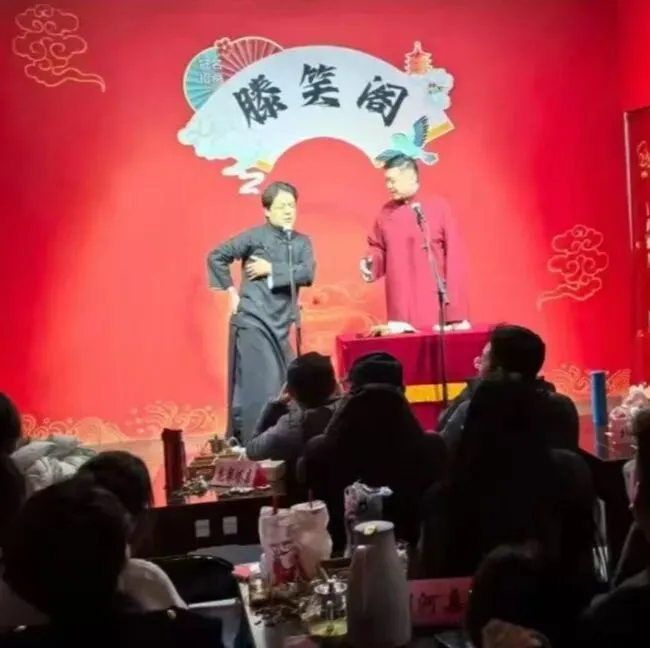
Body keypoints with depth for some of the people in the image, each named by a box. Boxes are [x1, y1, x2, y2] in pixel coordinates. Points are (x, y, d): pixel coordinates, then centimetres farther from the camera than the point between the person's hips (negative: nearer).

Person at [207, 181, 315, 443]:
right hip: (253, 321, -6)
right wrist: (232, 291, -4)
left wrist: (272, 269, -12)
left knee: (282, 386, 9)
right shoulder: (255, 236, -5)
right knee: (257, 386, -9)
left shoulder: (302, 242, 10)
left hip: (280, 324, 6)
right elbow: (216, 256, -4)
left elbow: (307, 274, -7)